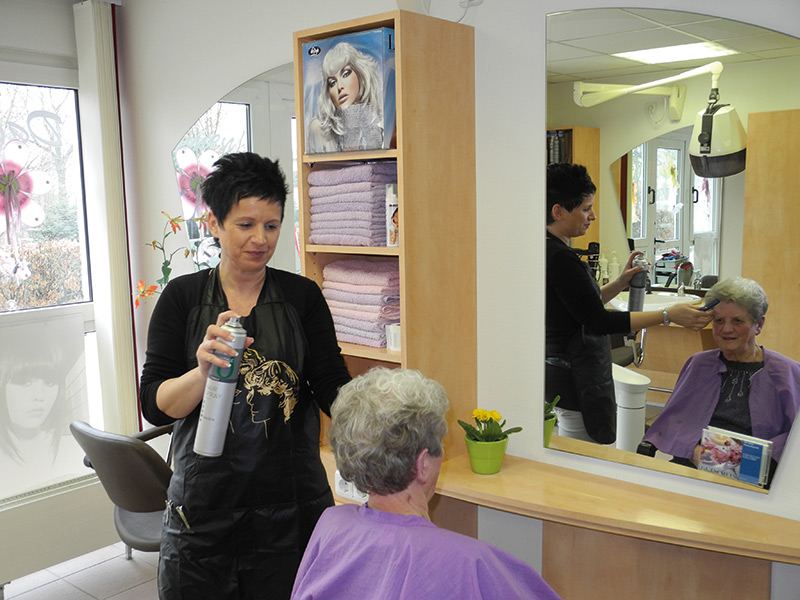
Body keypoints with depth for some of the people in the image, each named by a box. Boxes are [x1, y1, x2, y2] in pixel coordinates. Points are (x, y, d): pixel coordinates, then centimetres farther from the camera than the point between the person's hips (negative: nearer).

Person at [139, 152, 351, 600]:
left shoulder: (302, 296, 0)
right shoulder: (183, 297, -1)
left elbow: (333, 387, -5)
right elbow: (155, 406, -5)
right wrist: (204, 370, -25)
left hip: (290, 504, 0)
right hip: (204, 505, 0)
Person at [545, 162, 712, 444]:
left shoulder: (554, 250, 11)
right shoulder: (558, 257, -21)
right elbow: (598, 321, -23)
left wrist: (620, 283, 9)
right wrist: (668, 315, -21)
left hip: (559, 371, 10)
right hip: (576, 380, -10)